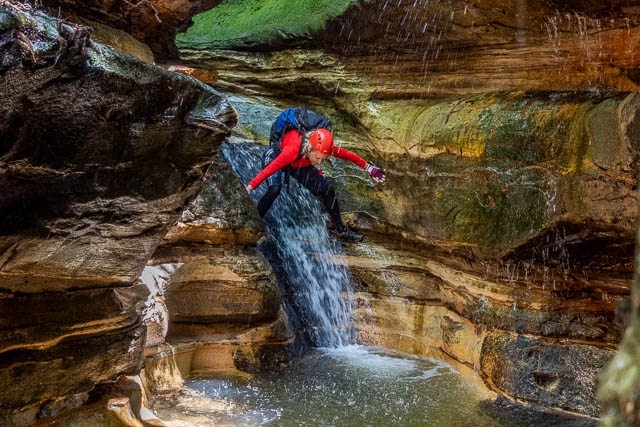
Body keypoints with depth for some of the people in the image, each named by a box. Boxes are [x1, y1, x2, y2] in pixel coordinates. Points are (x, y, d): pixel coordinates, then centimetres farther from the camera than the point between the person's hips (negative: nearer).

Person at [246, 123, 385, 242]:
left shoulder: (324, 148, -31)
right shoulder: (293, 150, -45)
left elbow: (348, 155, -16)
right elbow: (269, 169, -48)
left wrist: (367, 167, -5)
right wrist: (249, 188, -53)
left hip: (299, 164, 5)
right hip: (275, 156, -5)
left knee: (327, 190, -4)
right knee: (274, 189, -33)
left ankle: (340, 230, 15)